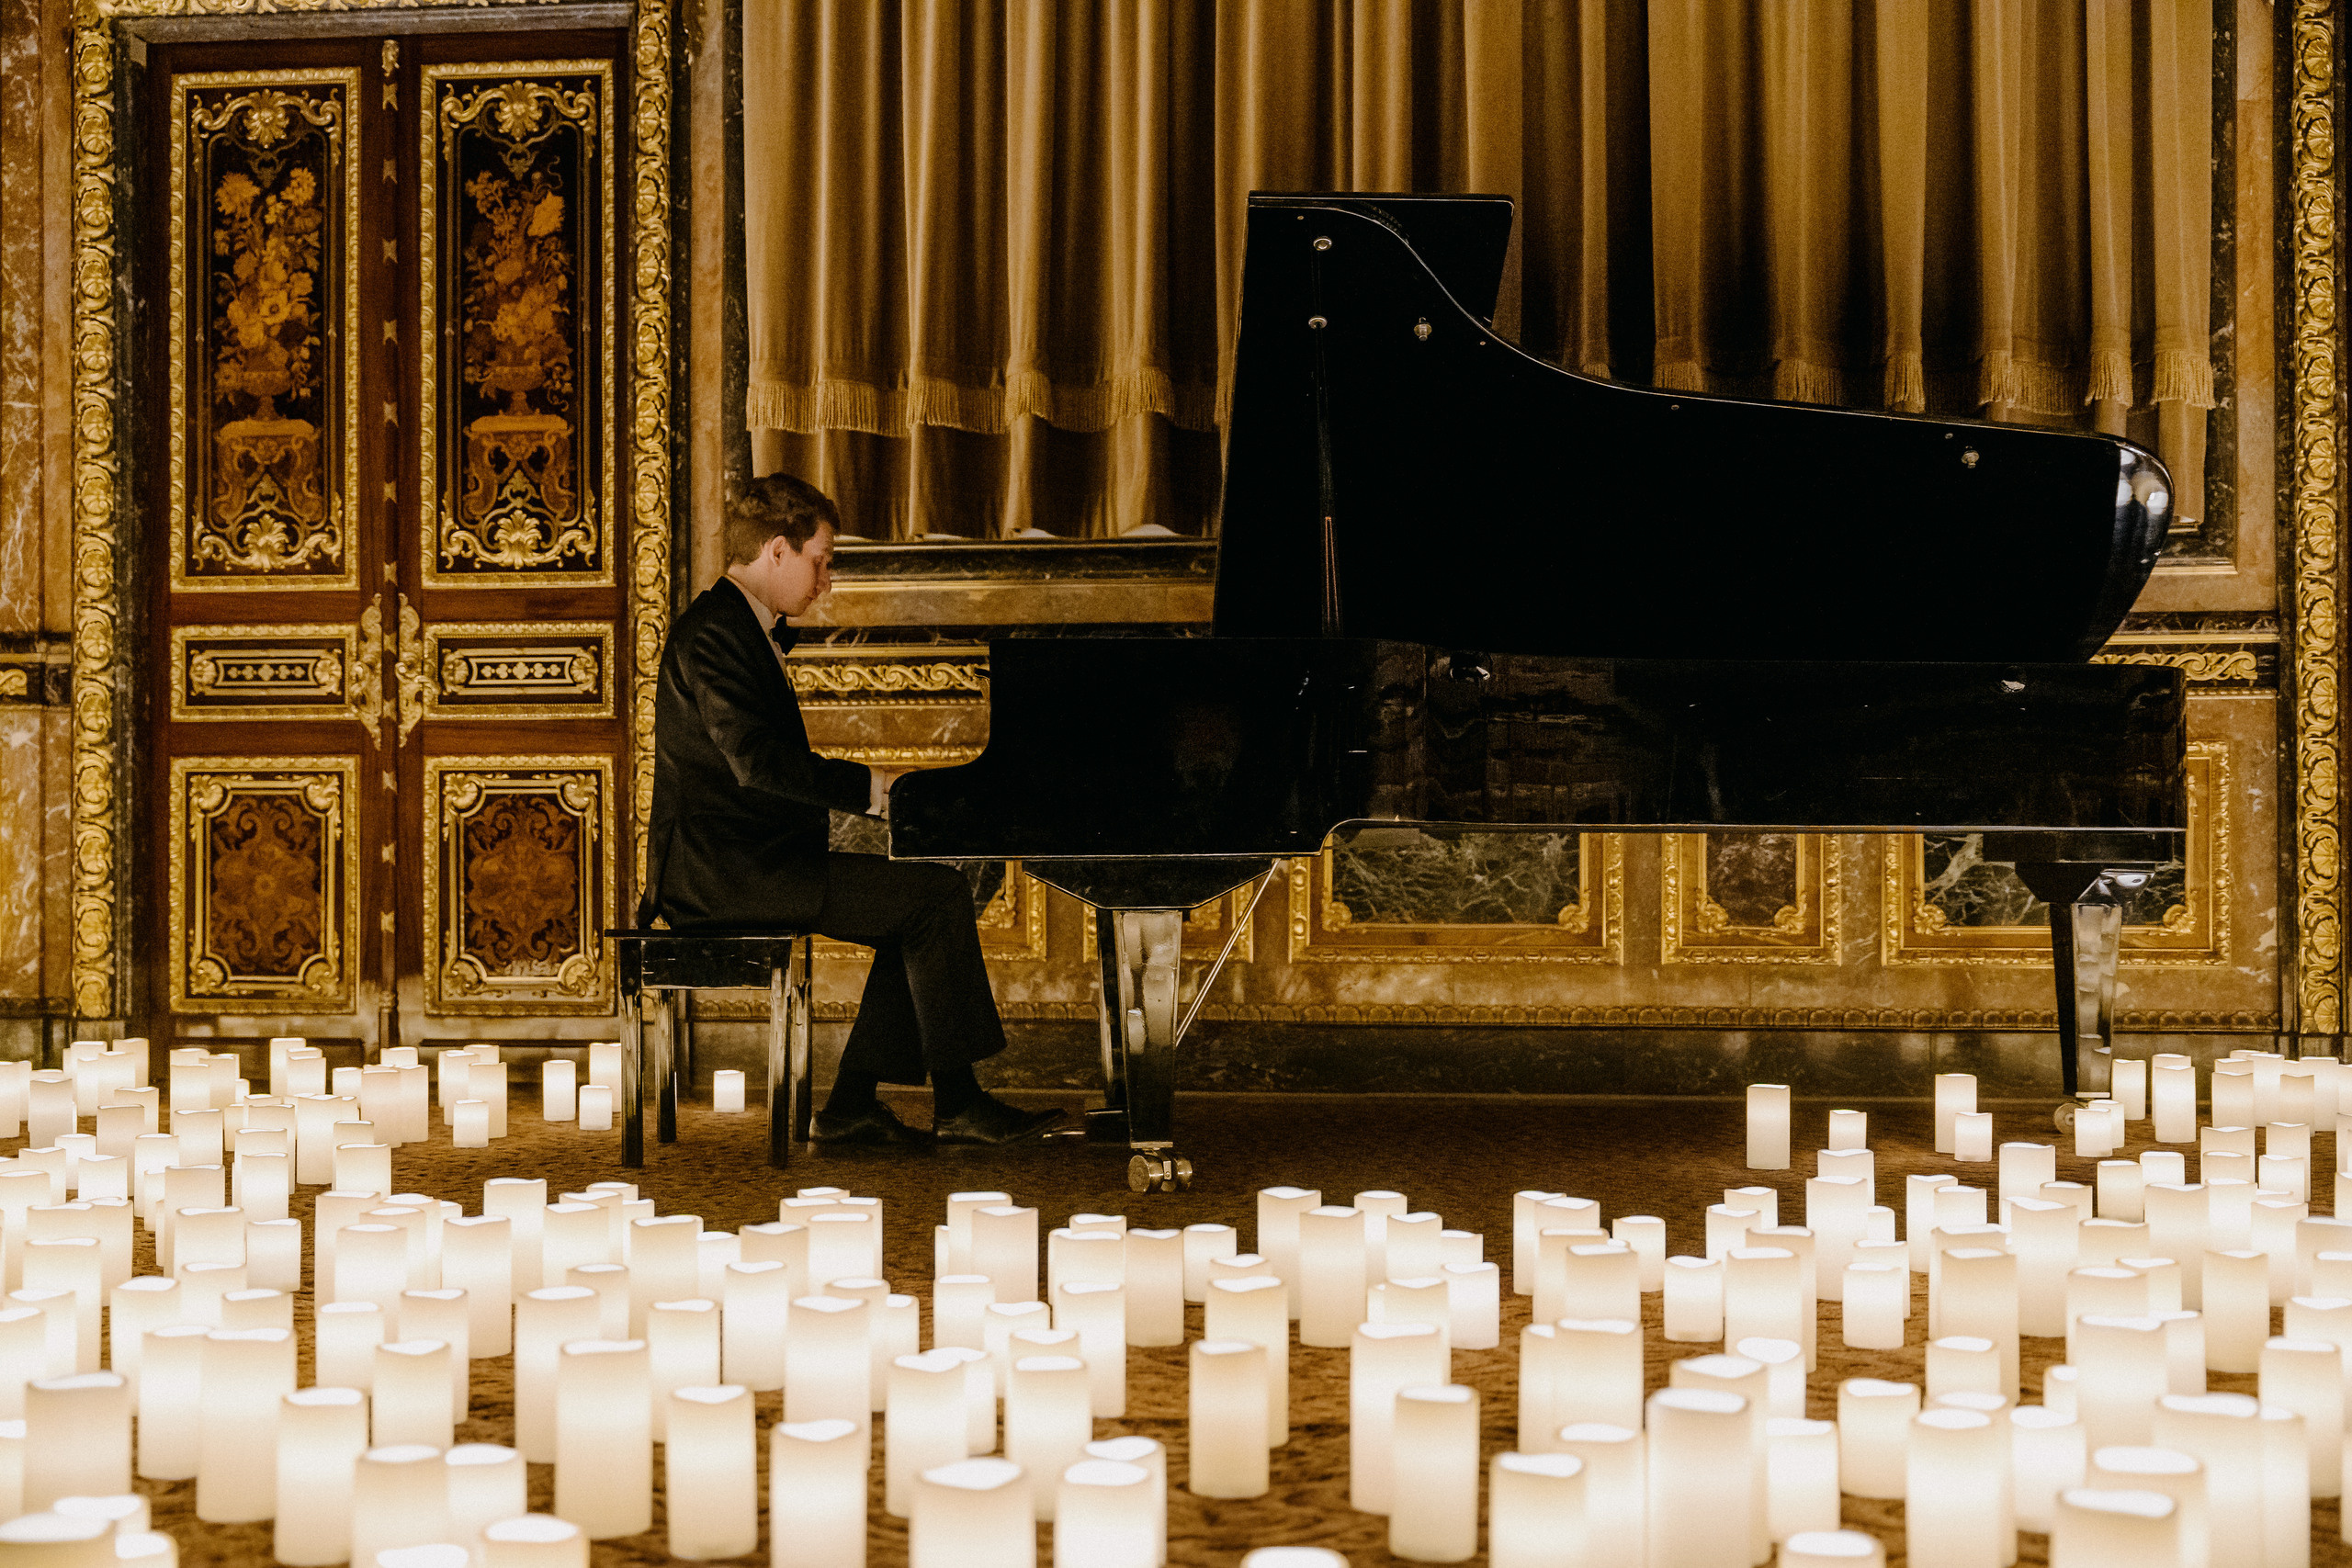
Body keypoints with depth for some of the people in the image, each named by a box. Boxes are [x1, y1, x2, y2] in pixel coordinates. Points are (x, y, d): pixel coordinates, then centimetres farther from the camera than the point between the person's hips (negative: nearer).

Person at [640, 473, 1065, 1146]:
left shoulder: (743, 628, 19)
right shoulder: (715, 633, -14)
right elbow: (758, 763, -25)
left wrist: (868, 790, 7)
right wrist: (872, 785, -19)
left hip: (743, 855, 11)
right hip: (726, 868, -11)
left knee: (922, 905, 7)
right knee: (938, 894, -15)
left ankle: (851, 1106, 4)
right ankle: (957, 1102, -6)